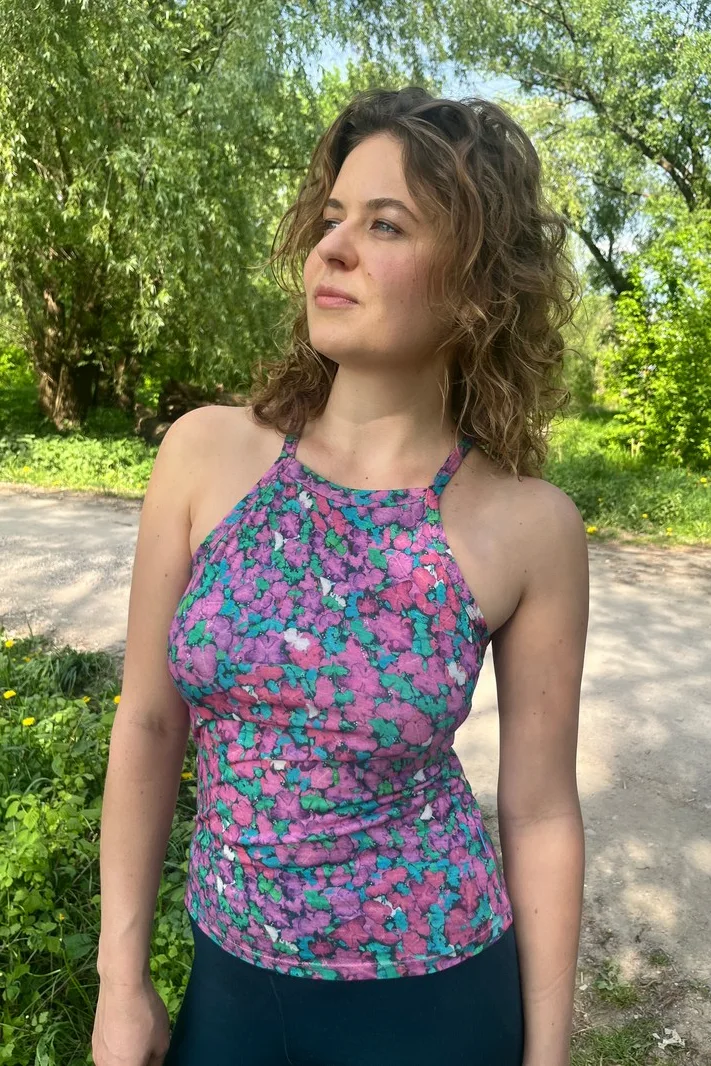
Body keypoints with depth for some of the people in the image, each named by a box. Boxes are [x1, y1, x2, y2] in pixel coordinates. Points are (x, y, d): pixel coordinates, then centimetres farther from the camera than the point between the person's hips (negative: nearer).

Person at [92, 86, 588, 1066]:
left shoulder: (528, 526, -16)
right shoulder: (206, 453, -12)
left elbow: (540, 812, -8)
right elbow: (148, 722, -5)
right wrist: (122, 978, 1)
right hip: (229, 976, 2)